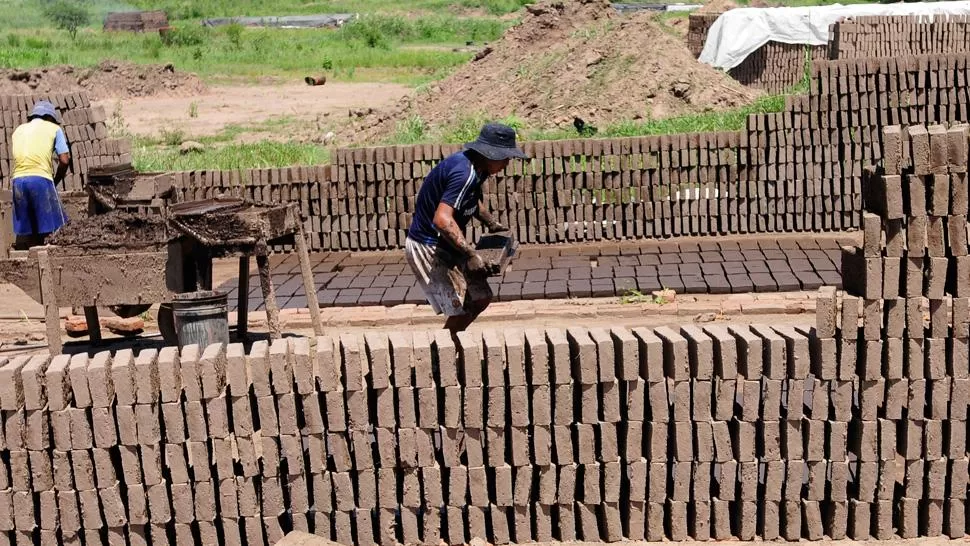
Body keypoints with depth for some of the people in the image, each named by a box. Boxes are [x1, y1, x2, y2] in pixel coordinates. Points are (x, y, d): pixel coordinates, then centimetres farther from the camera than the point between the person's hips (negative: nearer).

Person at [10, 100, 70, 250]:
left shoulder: (19, 130, 25)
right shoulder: (54, 128, 13)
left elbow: (19, 157, 19)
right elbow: (65, 160, 3)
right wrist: (55, 181, 16)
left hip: (18, 179, 4)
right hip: (40, 178, -4)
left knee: (24, 232, 6)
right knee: (53, 231, -1)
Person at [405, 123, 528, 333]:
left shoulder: (476, 168, 4)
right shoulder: (465, 172, -27)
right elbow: (442, 219, -36)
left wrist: (491, 224, 19)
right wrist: (471, 254, -37)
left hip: (446, 245, 10)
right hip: (428, 247, -10)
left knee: (481, 298, 13)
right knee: (460, 312, -12)